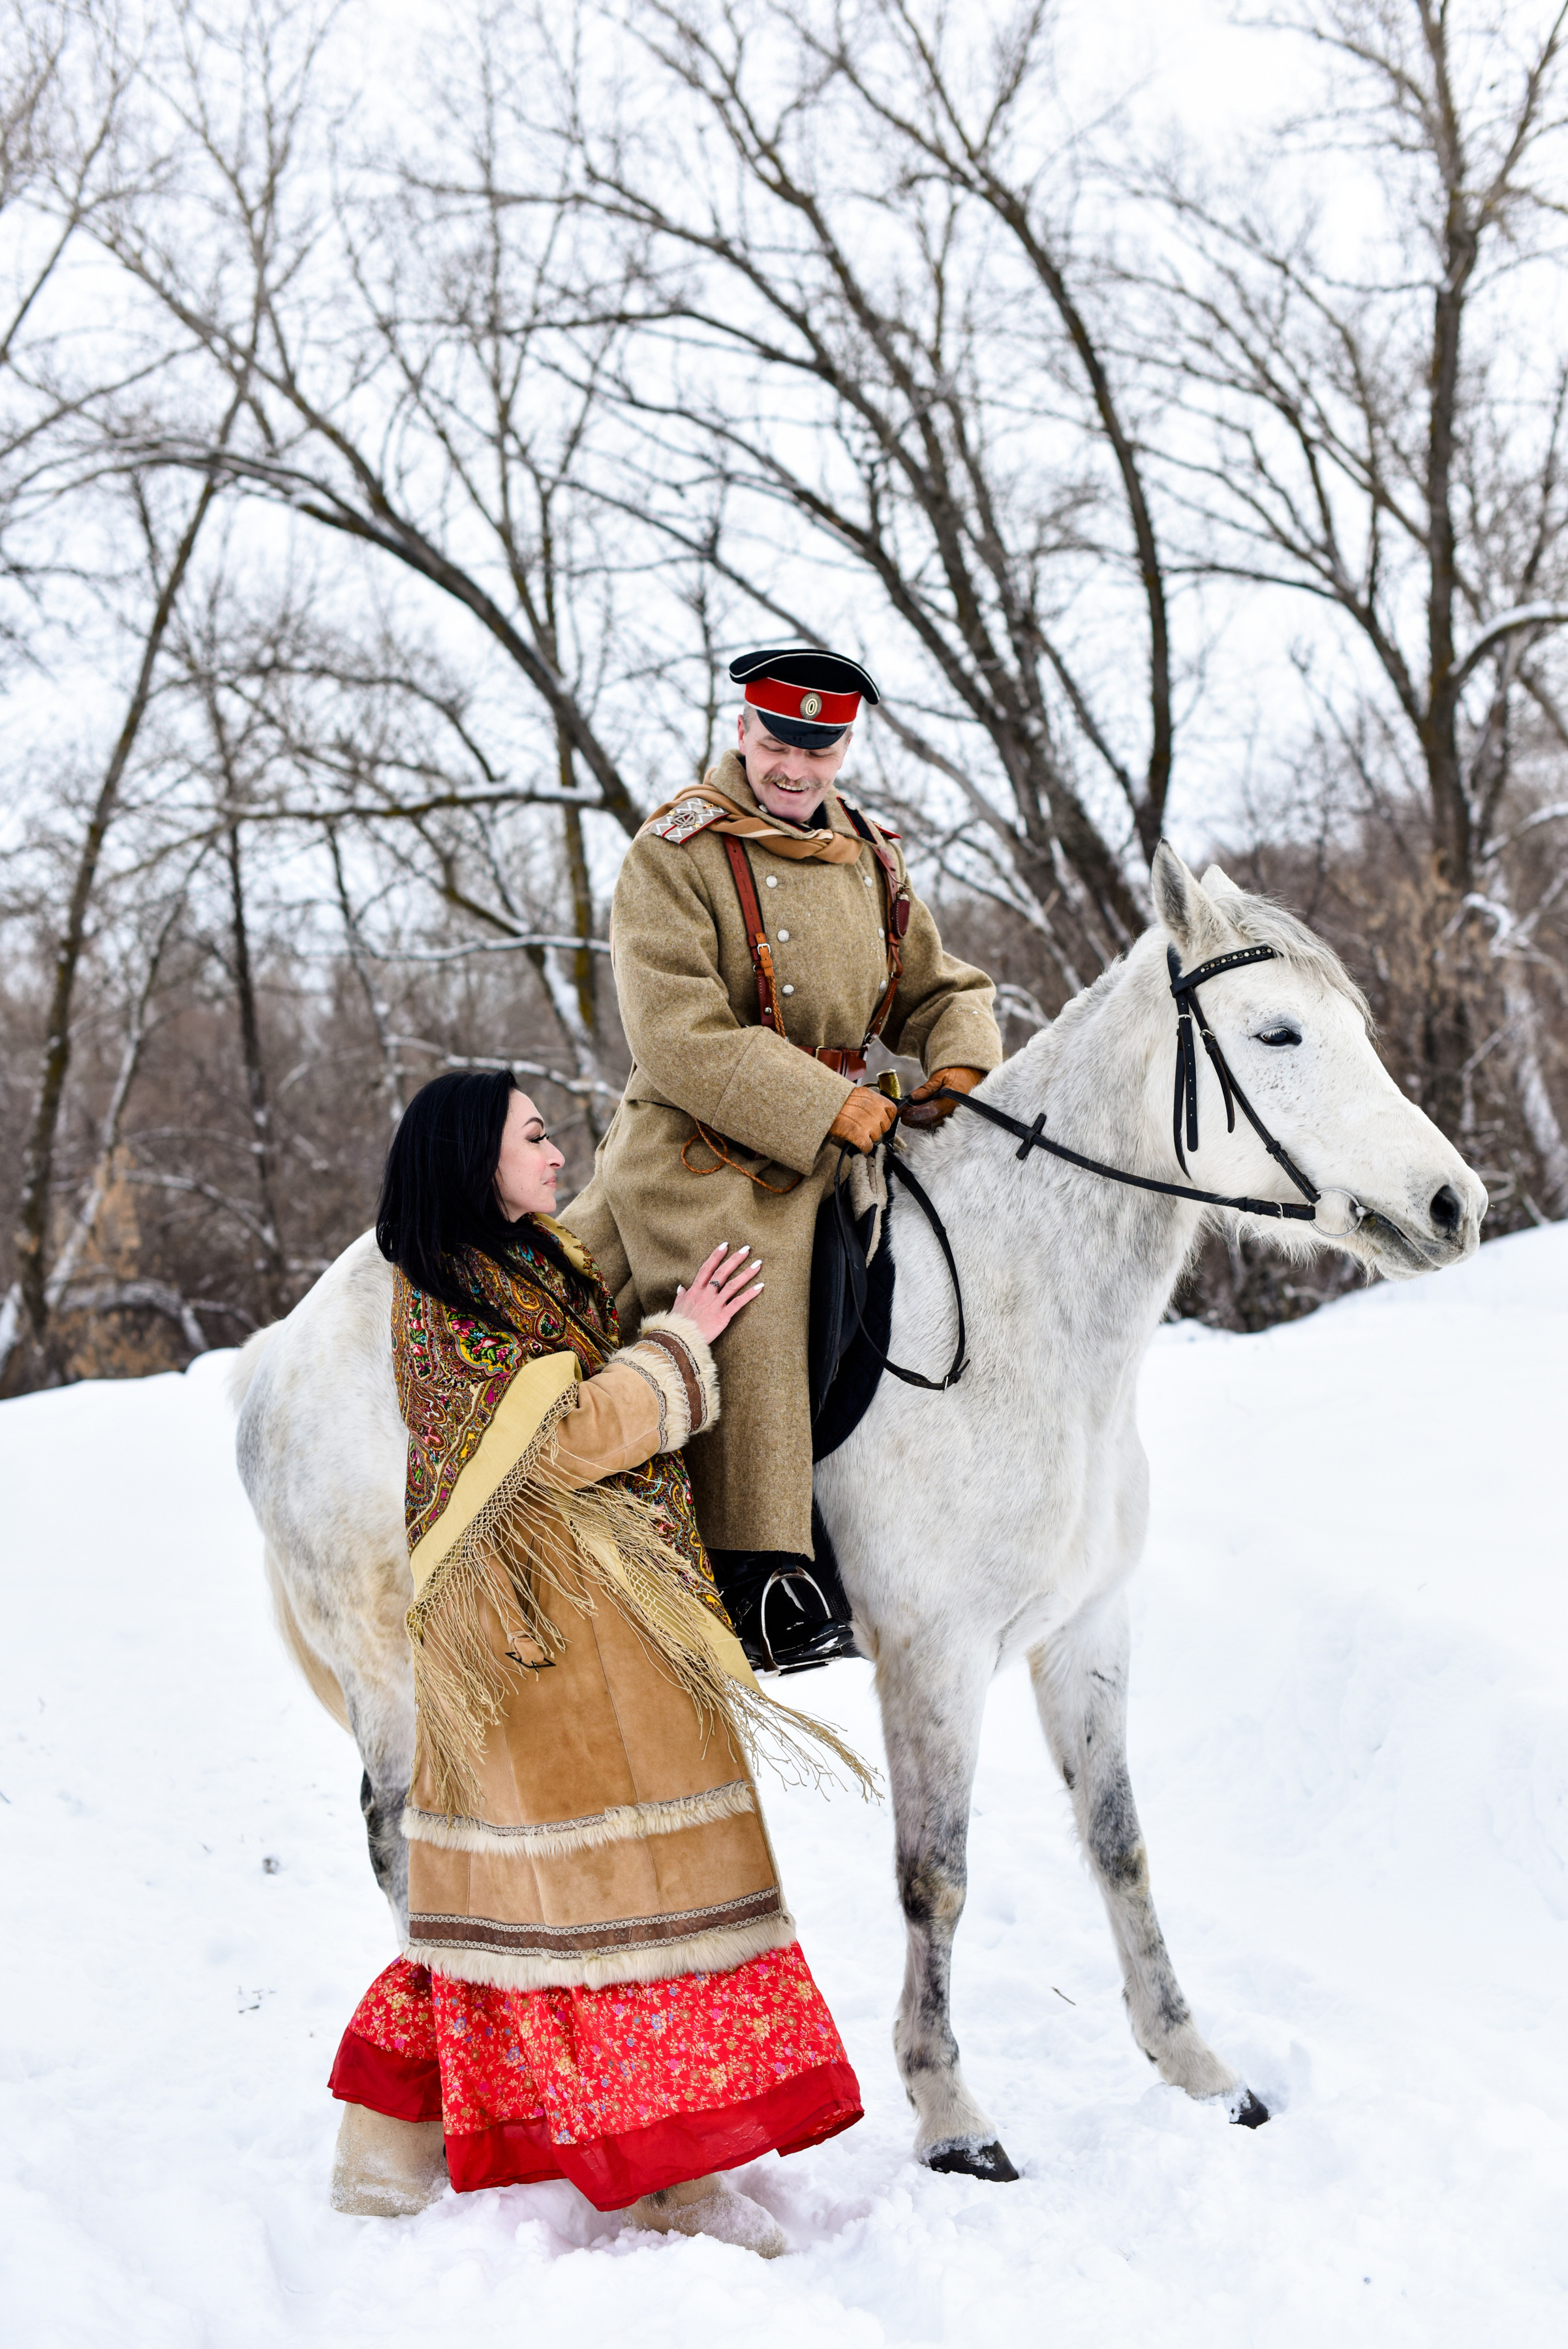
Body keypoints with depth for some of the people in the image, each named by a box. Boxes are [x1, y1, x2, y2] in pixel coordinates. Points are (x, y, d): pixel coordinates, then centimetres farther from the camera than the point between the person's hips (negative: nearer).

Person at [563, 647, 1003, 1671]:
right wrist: (827, 1109, -20)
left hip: (836, 1145, 7)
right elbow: (682, 1044, -16)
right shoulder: (674, 854, -7)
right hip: (701, 1149, -7)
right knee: (748, 1313, -25)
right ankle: (768, 1585, -21)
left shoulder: (872, 856, 15)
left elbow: (942, 988, 21)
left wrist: (961, 1066, -3)